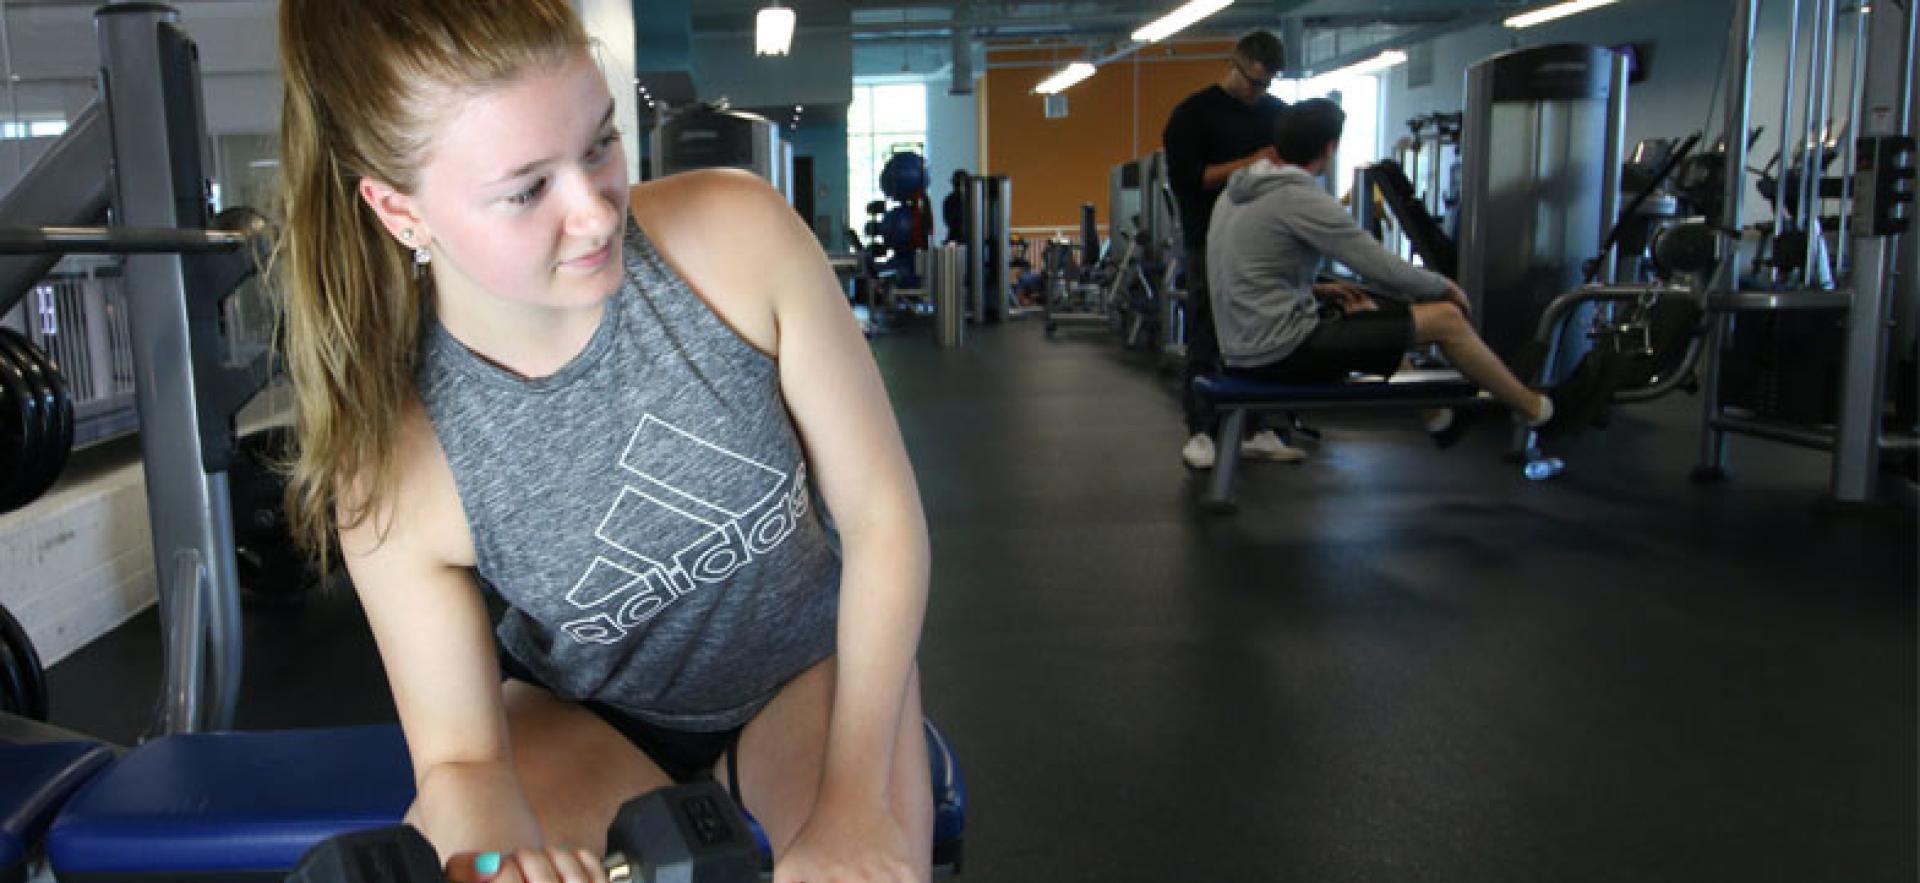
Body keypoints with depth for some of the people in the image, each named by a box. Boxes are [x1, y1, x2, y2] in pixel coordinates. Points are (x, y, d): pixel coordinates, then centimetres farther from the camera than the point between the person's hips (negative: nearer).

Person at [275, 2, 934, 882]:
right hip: (584, 711, 0)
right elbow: (460, 754, -15)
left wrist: (854, 799, -22)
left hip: (808, 661, 1)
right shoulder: (395, 471, -24)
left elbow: (882, 515, -18)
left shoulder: (738, 238, -25)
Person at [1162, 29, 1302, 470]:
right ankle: (1199, 432, 5)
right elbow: (1184, 178, -13)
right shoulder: (1193, 113, -4)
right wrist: (1249, 164, -18)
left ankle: (1257, 431, 15)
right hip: (1213, 245, -5)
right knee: (1205, 342, -2)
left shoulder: (1278, 113, 12)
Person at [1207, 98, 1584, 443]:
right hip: (1281, 351, -9)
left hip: (1245, 349, 9)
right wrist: (1445, 286, 5)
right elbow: (1385, 270, -13)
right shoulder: (1302, 199, -17)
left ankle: (1436, 416, 39)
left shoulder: (1238, 193, 10)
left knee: (1367, 311, 31)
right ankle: (1537, 411, 18)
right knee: (1446, 318, -1)